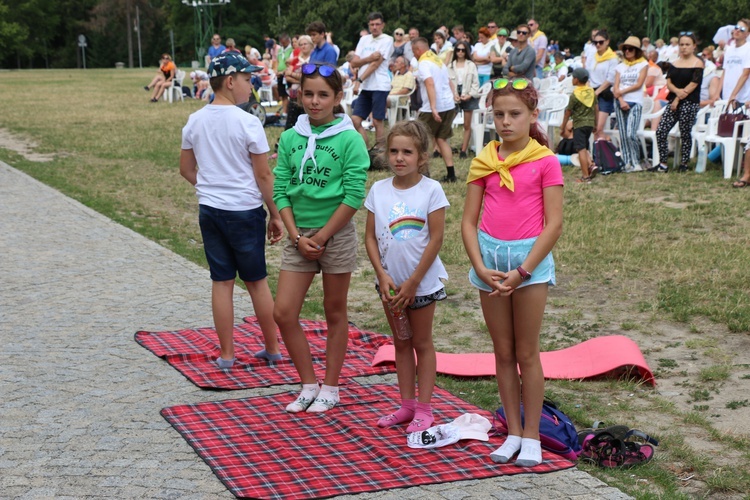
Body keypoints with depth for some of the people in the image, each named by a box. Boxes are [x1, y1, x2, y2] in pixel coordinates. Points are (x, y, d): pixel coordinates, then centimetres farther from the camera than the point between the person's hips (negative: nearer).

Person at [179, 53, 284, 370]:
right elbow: (263, 175, -11)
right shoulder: (248, 123, -14)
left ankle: (226, 355, 13)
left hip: (210, 211, 4)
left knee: (221, 282, 9)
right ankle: (272, 349, 20)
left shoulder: (194, 122, 2)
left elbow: (186, 169, 11)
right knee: (257, 281, 9)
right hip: (245, 211, -4)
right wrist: (275, 215, -2)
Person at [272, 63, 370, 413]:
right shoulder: (290, 138, 3)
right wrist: (297, 236, -7)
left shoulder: (349, 140, -9)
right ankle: (309, 385, 15)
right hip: (299, 234, 4)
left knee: (335, 314, 8)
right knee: (283, 313, -1)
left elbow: (353, 196, -13)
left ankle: (330, 389, 21)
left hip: (336, 234, -4)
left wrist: (322, 237, -13)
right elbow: (280, 190, 3)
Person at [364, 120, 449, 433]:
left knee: (422, 343, 7)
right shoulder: (379, 190, -1)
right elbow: (370, 237, 1)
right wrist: (382, 276, -11)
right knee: (400, 344, 13)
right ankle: (407, 405, 23)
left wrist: (413, 282, -14)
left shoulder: (431, 190, -12)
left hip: (422, 282, -4)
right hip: (390, 282, 4)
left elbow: (436, 239, -13)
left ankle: (424, 409, 13)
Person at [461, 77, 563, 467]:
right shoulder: (484, 162, 5)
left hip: (530, 258, -4)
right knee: (503, 352, 11)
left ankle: (531, 437, 13)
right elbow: (469, 221, 4)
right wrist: (481, 268, -9)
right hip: (489, 256, 4)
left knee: (526, 353, 3)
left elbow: (554, 224, -9)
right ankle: (513, 433, 20)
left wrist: (522, 271, -15)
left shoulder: (544, 161, -6)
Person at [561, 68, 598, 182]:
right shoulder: (592, 92, 4)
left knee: (581, 149, -3)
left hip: (579, 124, -6)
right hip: (590, 123, 6)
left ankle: (585, 176, -5)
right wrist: (595, 123, 22)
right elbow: (595, 108, 11)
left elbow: (568, 112, -7)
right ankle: (591, 164, 1)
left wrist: (563, 125, 5)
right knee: (584, 148, 22)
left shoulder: (575, 95, -12)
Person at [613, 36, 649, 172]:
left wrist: (622, 91, -7)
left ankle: (636, 161, -4)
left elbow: (639, 84, -4)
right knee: (623, 135, 0)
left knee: (630, 134, -16)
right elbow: (615, 87, 6)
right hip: (620, 103, 4)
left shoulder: (643, 64, 6)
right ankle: (627, 162, 6)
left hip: (635, 103, -4)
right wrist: (620, 100, -10)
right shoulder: (620, 66, 16)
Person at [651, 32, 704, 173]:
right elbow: (669, 82, 6)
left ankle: (684, 164, 10)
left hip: (689, 103, -5)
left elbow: (693, 85, -9)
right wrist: (677, 91, -15)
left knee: (685, 134, -1)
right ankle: (662, 164, 2)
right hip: (673, 101, 5)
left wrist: (678, 99, -11)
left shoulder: (698, 63, -2)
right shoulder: (674, 64, 14)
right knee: (661, 132, -4)